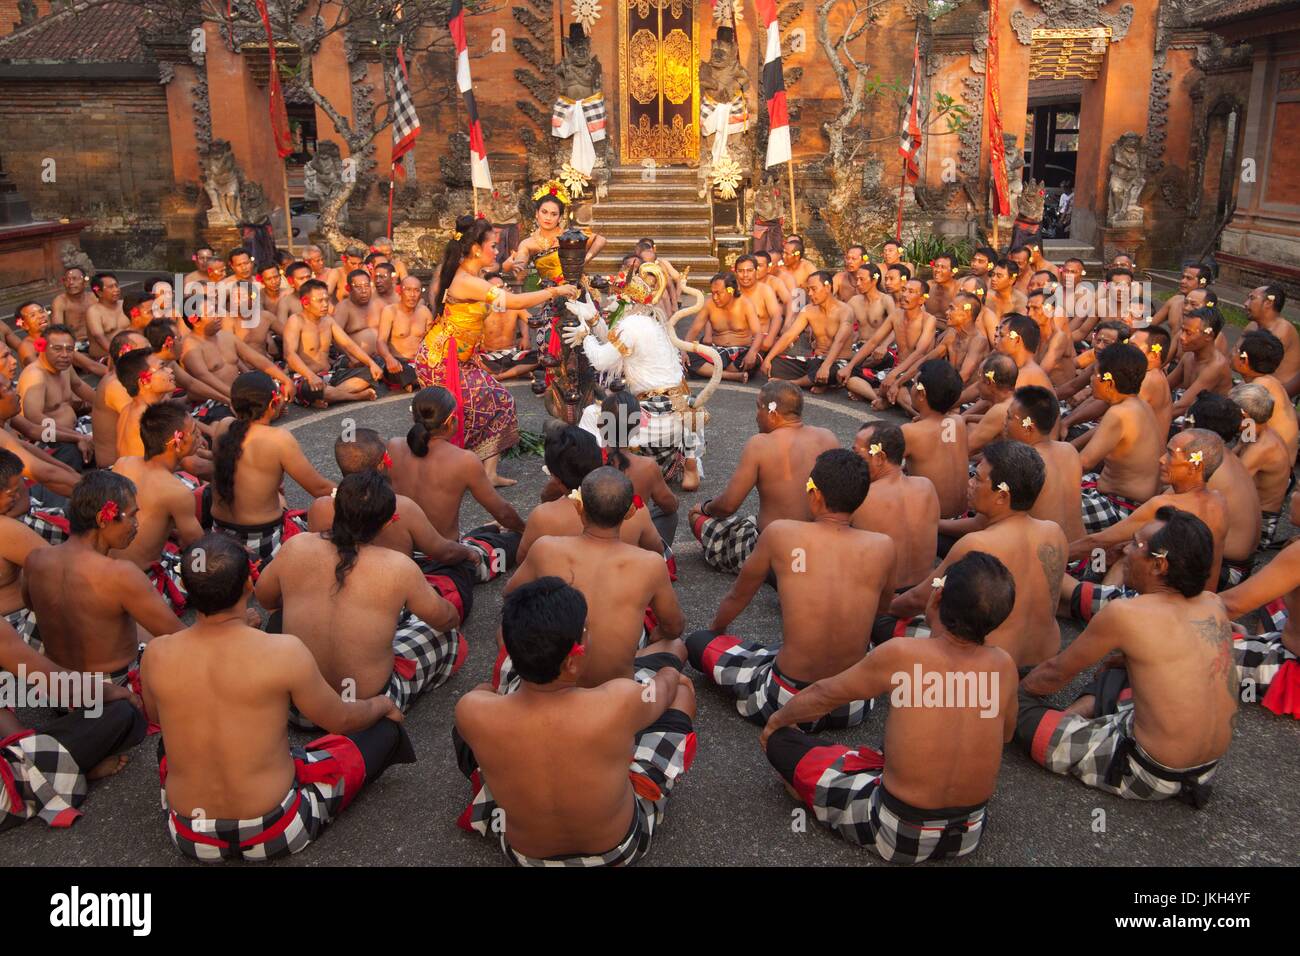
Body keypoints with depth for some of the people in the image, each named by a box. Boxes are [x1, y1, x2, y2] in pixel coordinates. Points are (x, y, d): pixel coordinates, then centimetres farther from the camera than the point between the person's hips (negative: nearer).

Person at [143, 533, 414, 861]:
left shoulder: (156, 655, -12)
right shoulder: (283, 652, -23)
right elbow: (341, 720, -6)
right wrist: (382, 705, 17)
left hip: (191, 839, 5)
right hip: (274, 833, -5)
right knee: (386, 729, 11)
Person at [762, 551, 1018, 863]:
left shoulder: (901, 655, -21)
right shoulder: (1004, 665, -10)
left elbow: (823, 694, -4)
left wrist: (778, 720, 16)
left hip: (900, 836, -5)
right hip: (971, 834, 5)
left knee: (780, 742, 6)